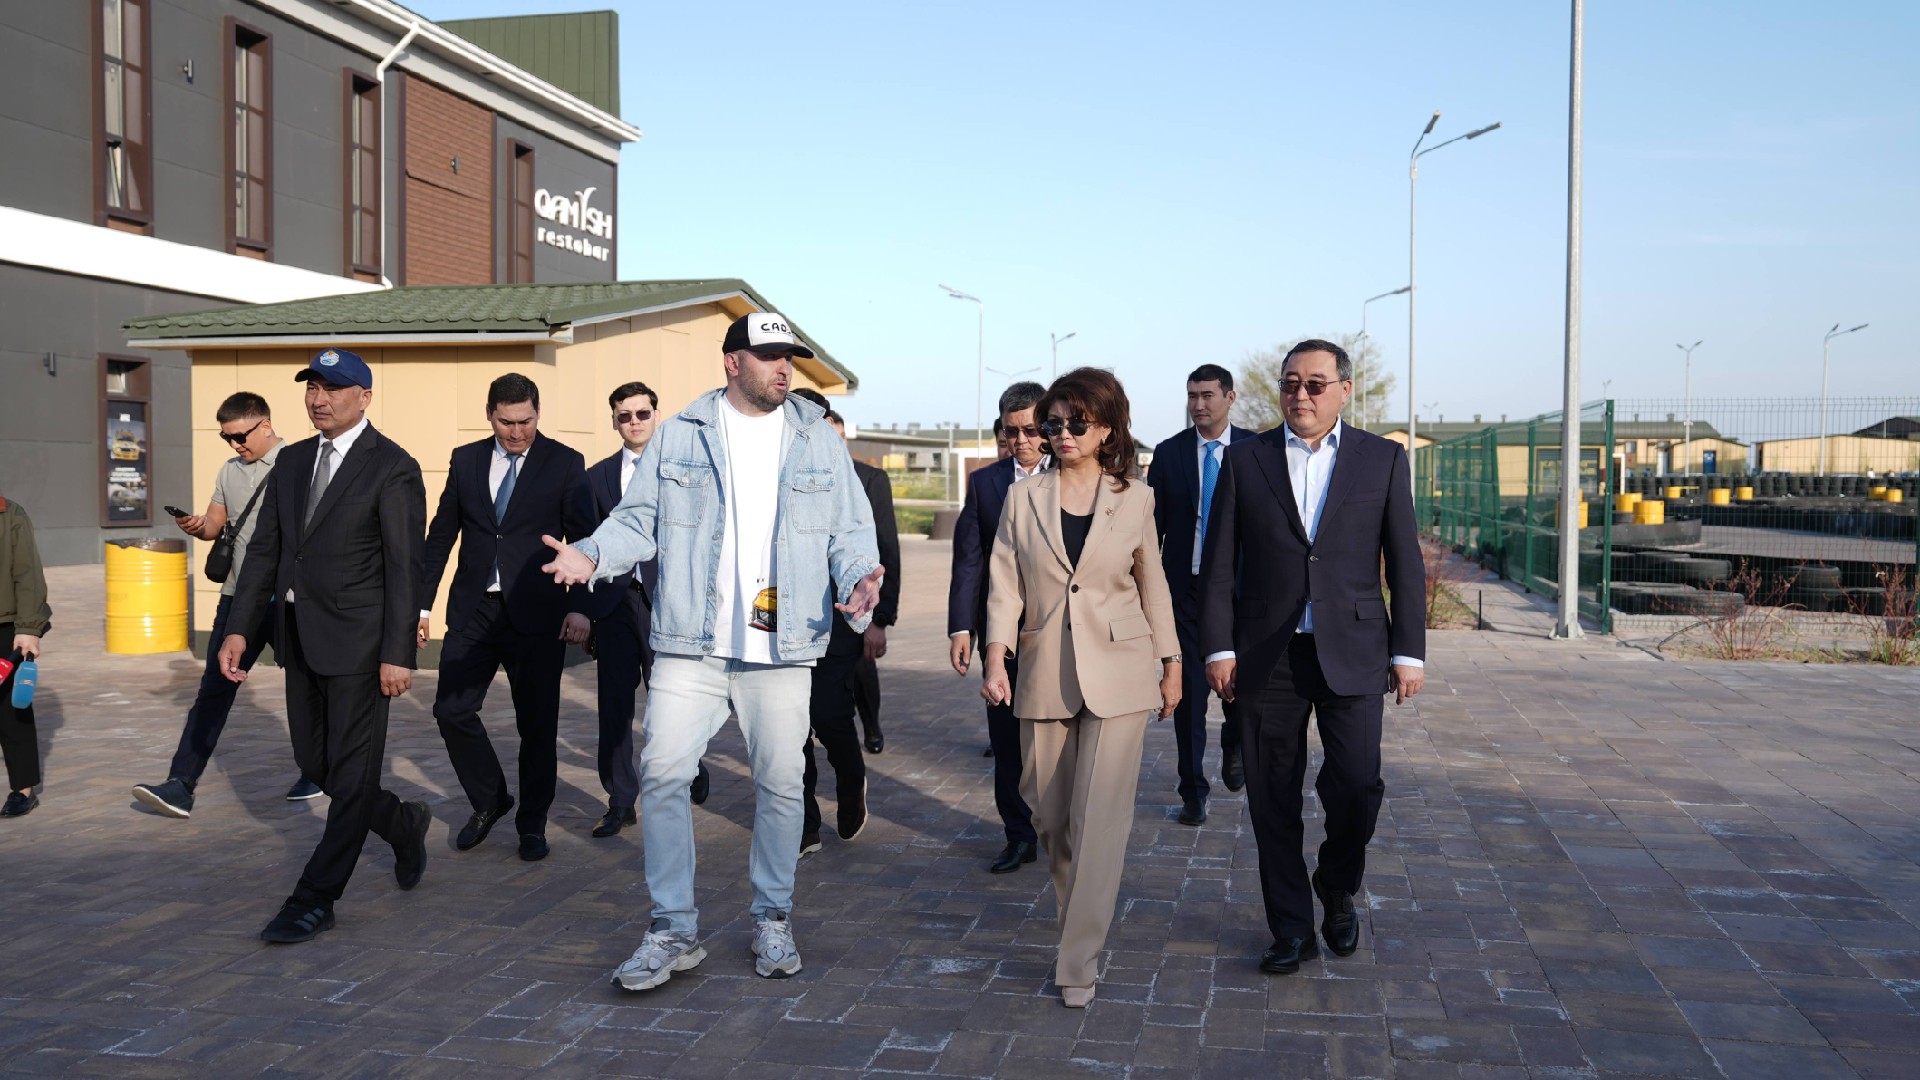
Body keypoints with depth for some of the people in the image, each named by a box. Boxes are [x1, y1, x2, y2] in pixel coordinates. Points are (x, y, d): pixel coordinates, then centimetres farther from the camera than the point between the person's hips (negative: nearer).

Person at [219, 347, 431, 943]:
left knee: (350, 771, 0)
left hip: (357, 640, -8)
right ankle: (404, 824, 35)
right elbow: (265, 549, 12)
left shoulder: (392, 468, -9)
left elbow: (405, 566, -13)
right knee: (315, 761, 14)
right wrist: (239, 627, 4)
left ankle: (316, 899, 10)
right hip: (301, 637, 8)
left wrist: (397, 654, -17)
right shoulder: (292, 462, 12)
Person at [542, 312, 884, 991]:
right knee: (662, 774, -6)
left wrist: (858, 581, -12)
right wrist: (593, 556, -14)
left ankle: (773, 921, 26)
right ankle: (673, 931, 8)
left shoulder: (819, 442, 9)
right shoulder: (678, 437, 6)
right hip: (690, 647, 0)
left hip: (782, 652, 1)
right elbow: (640, 518, 4)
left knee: (780, 784, 7)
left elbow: (851, 532, 7)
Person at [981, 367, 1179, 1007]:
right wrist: (995, 661, -12)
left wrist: (1172, 667, 12)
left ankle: (1080, 961, -1)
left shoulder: (1135, 499, 3)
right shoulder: (1024, 499, 4)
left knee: (1099, 818, -8)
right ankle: (1077, 917, 38)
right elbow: (1005, 587, 1)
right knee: (1050, 815, 11)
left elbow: (1153, 587, 10)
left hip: (1118, 674, -2)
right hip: (1044, 674, 2)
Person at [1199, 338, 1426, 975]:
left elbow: (1405, 563, 5)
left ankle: (1338, 890, 23)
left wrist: (1409, 652, 0)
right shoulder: (1245, 460, 5)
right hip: (1266, 656, 1)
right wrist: (1219, 647, -2)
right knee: (1273, 801, 5)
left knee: (1356, 785, -7)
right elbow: (1219, 562, 4)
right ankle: (1292, 929, 19)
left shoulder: (1383, 460, 5)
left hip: (1352, 653, -1)